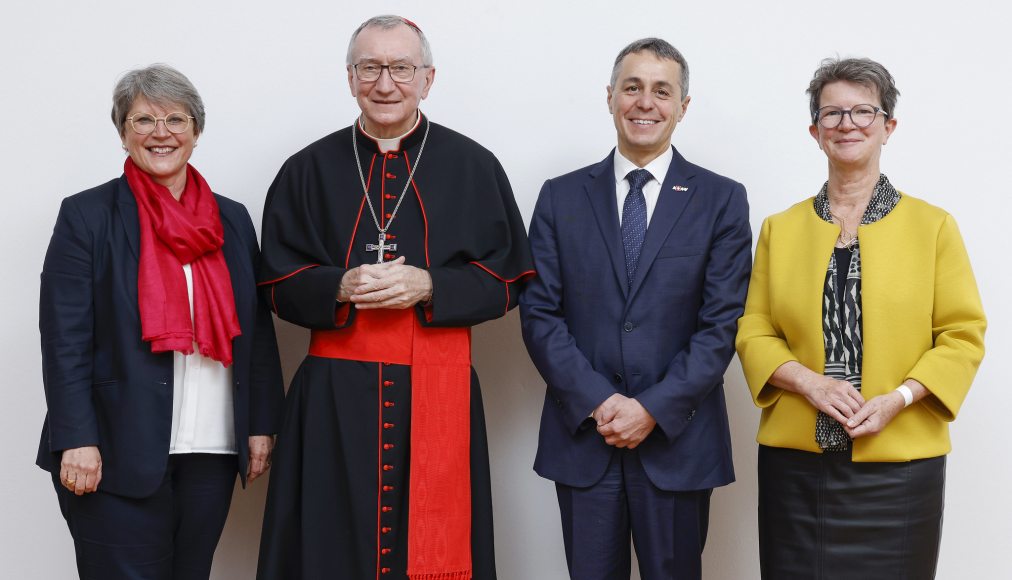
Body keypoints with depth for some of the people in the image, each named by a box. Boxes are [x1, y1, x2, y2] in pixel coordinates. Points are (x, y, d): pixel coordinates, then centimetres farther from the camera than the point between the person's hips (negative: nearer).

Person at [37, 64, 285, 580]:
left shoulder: (232, 220, 12)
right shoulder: (86, 216, 0)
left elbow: (257, 332, 13)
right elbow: (64, 338, -6)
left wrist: (262, 424, 7)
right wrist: (76, 441, -14)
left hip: (212, 454, 4)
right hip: (119, 455, -4)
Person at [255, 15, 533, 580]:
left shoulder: (473, 166, 5)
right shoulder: (309, 170, 8)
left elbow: (506, 280, 3)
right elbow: (280, 283, 7)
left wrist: (427, 286, -13)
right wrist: (340, 288, -12)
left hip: (438, 391, -1)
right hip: (334, 395, 1)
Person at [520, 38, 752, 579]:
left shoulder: (722, 200, 2)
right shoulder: (561, 197, 6)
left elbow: (722, 323, -4)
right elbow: (539, 312, 0)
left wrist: (655, 409, -12)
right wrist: (597, 402, -11)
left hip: (678, 440, -1)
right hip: (582, 438, 1)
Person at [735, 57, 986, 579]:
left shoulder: (933, 226, 2)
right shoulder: (780, 229, 8)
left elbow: (963, 335, 0)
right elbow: (754, 331, 7)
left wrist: (900, 398, -14)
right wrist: (808, 380, -11)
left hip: (899, 462, -1)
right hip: (796, 462, 2)